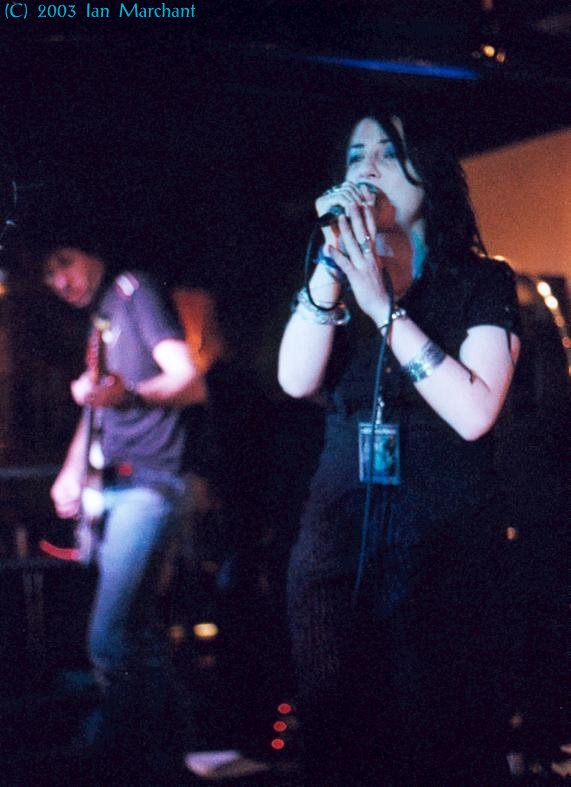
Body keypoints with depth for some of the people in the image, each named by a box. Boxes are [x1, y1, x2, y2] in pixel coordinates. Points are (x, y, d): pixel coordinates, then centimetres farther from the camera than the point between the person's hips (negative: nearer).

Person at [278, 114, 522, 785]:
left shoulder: (483, 282, 1)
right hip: (339, 545, 3)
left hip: (445, 552, -3)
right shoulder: (332, 282, 11)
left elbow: (474, 414, -14)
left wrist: (384, 306, -16)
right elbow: (296, 380, -7)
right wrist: (333, 257, -14)